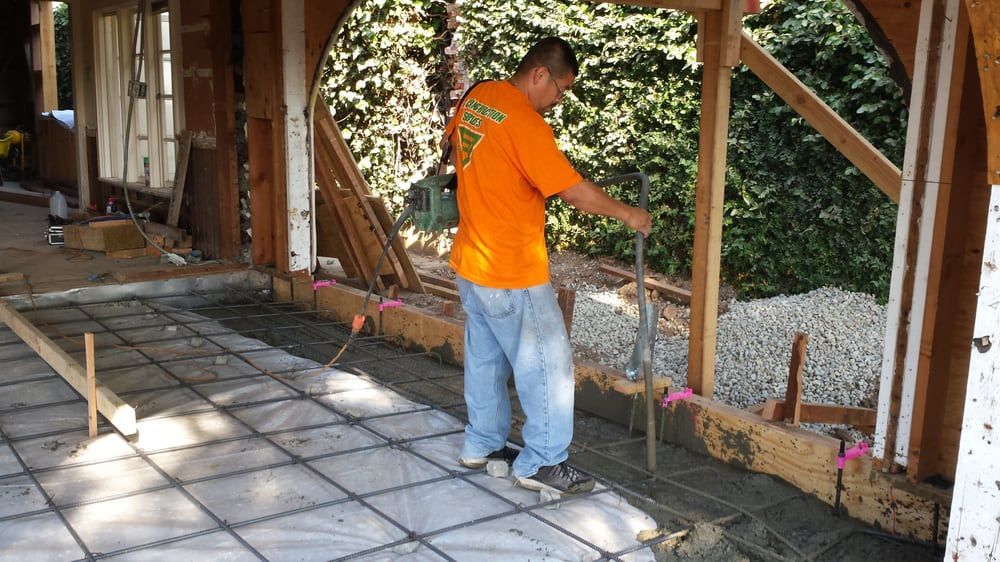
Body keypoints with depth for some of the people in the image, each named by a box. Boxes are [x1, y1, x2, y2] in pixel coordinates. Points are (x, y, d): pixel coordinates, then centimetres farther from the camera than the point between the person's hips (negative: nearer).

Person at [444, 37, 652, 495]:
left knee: (485, 357, 19)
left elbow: (451, 139, 25)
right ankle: (541, 463, 11)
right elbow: (576, 192, -22)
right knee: (548, 363, 2)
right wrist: (627, 214, -7)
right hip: (512, 273, -9)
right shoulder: (524, 122, -22)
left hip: (470, 263, 9)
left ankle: (482, 444, 32)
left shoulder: (477, 96, 4)